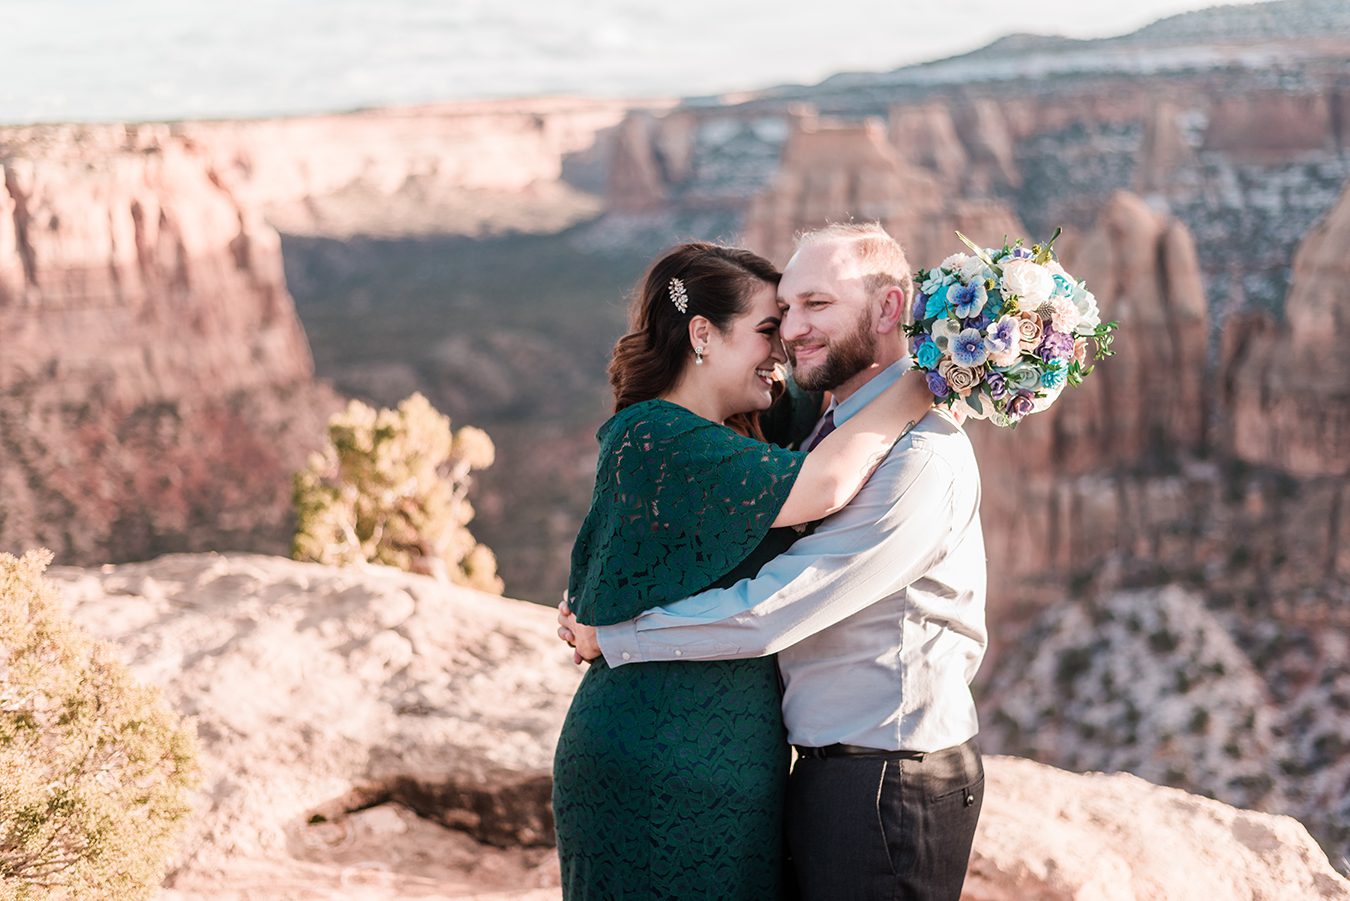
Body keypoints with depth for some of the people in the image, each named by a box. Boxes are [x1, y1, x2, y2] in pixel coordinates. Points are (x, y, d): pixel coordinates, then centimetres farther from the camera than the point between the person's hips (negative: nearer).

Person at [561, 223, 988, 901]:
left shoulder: (918, 455, -20)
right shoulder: (836, 430, 13)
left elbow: (769, 615, -22)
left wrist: (611, 635, -11)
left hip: (890, 785, -9)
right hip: (834, 769, 9)